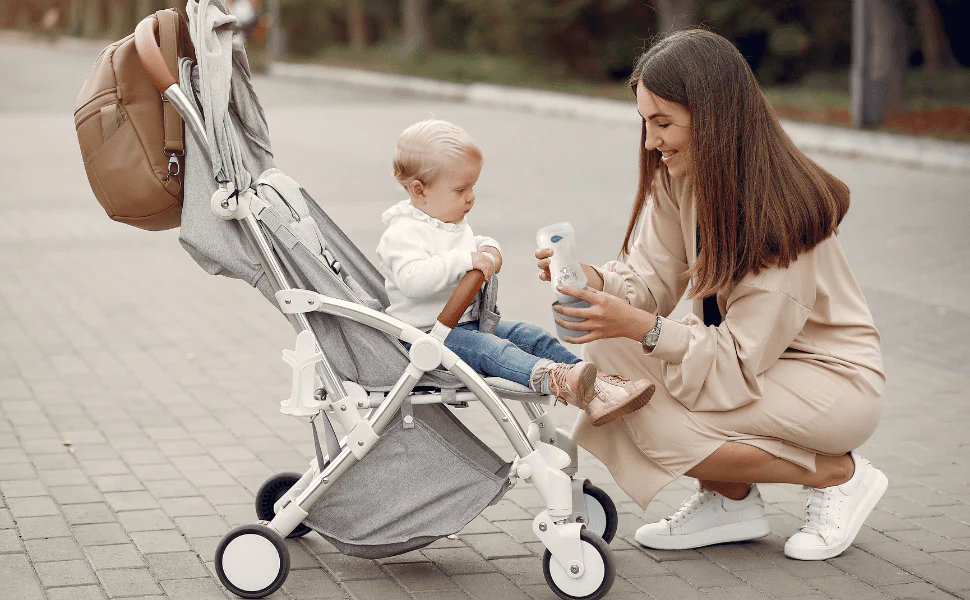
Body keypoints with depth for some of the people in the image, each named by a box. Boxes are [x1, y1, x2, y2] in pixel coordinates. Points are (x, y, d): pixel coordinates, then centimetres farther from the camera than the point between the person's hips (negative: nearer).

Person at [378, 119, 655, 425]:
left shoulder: (455, 224, 16)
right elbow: (413, 278, -34)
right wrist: (465, 261, -32)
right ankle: (555, 379, -58)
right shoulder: (403, 233, -16)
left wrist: (487, 249, 11)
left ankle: (595, 384, -18)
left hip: (468, 324, 10)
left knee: (532, 336, -5)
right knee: (489, 349, -33)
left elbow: (471, 244, 37)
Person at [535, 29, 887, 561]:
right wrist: (598, 282, -26)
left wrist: (644, 328, -39)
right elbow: (652, 280, -4)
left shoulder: (780, 212, -29)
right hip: (742, 352, 8)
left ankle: (839, 475, -5)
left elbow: (742, 361, -28)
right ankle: (729, 500, 2)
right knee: (610, 351, -14)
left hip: (832, 378, -8)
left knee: (656, 423, -27)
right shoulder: (677, 178, -6)